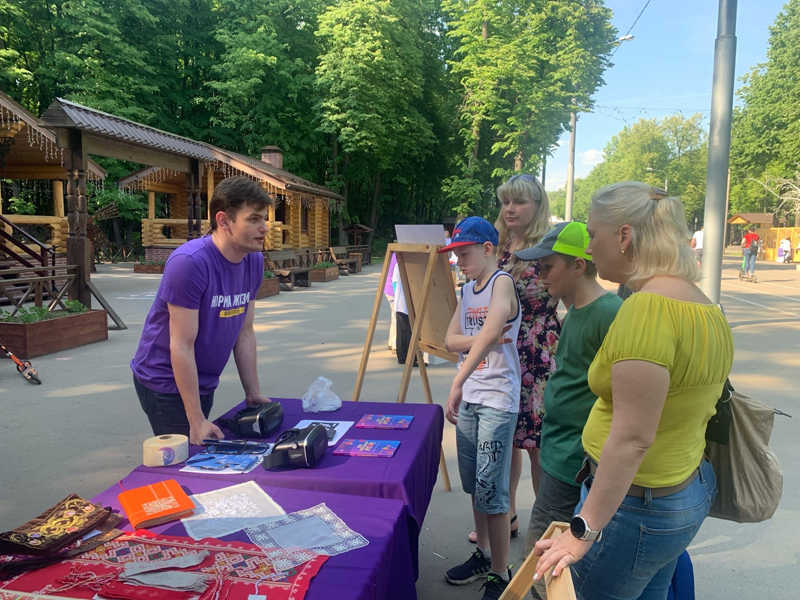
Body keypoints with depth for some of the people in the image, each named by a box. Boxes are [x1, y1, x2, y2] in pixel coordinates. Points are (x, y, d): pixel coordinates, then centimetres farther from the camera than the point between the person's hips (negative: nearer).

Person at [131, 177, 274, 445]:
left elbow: (245, 333, 3)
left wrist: (253, 393, 2)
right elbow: (182, 347, -25)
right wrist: (196, 421, -23)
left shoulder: (254, 261, -5)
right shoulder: (190, 262, -26)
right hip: (166, 381, -7)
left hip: (204, 382, 7)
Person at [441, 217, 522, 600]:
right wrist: (483, 340, -16)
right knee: (473, 485, 18)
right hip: (468, 399, 8)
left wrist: (458, 382, -39)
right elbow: (451, 341, 3)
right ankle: (483, 556, 35)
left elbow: (490, 331, -31)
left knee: (491, 491, -2)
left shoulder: (502, 282, -13)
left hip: (497, 400, -8)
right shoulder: (468, 290, 12)